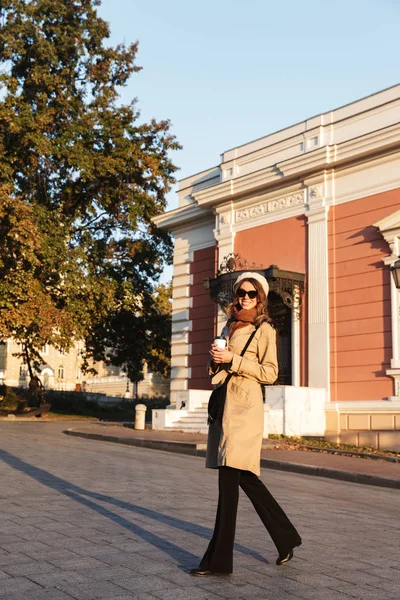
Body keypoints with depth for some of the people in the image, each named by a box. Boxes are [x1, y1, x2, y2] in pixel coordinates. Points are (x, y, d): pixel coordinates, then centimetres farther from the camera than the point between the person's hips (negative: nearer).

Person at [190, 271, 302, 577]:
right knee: (243, 476, 10)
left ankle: (219, 559, -4)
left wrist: (232, 359, -13)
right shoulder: (229, 326, 19)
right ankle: (286, 538, 26)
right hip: (224, 402, 8)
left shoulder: (264, 329, -1)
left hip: (244, 405, -8)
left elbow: (269, 373, -8)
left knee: (230, 476, -10)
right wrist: (216, 359, 4)